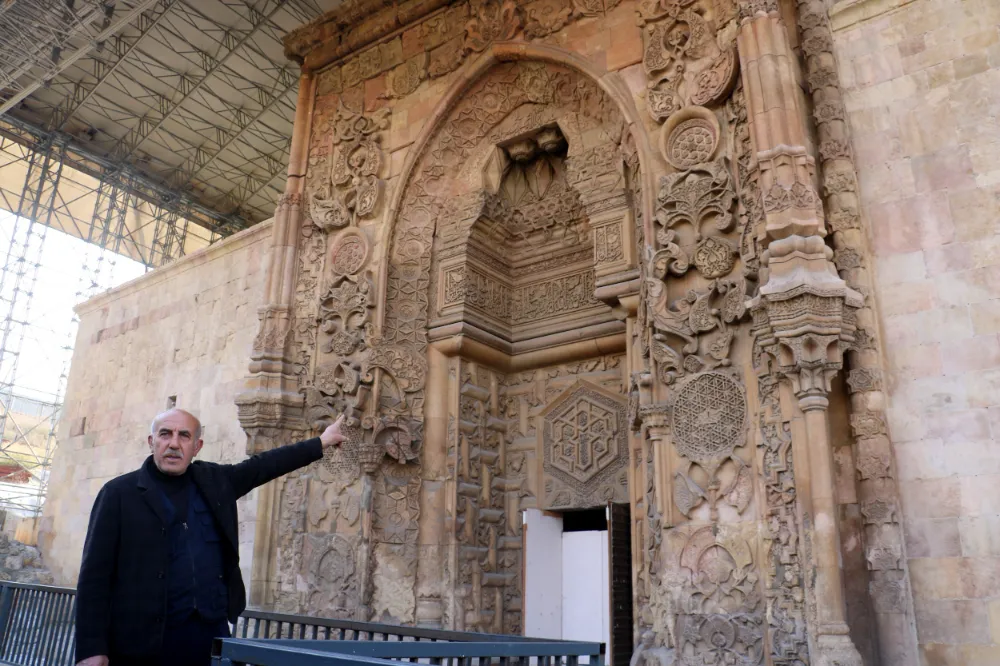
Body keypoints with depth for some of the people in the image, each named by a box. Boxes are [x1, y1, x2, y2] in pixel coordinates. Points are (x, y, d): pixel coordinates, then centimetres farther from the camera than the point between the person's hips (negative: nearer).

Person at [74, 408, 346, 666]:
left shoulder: (214, 481, 8)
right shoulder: (119, 493, -4)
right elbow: (95, 576, -6)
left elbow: (265, 464, 20)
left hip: (212, 634, 4)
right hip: (143, 642, -3)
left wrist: (320, 443, 23)